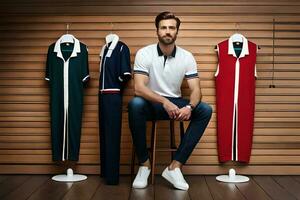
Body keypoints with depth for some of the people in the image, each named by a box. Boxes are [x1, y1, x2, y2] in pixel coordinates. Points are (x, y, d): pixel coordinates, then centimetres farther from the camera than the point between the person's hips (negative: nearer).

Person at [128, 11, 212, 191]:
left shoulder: (187, 57, -4)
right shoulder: (144, 54, -11)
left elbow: (196, 89, -10)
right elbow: (139, 88, -22)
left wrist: (189, 107, -33)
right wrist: (164, 102, -37)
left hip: (175, 103, 3)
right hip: (151, 103, -2)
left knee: (205, 110, -23)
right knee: (135, 104, -36)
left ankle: (175, 167, -22)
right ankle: (145, 164, -20)